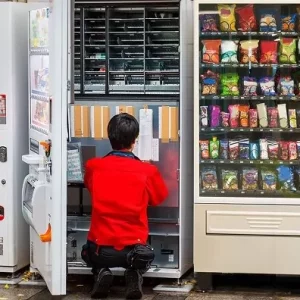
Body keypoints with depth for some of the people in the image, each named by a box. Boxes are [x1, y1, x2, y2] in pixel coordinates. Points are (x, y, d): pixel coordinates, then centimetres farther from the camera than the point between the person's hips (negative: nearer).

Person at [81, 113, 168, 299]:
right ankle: (134, 275, 2)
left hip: (100, 249, 1)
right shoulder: (148, 171, -6)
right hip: (133, 249, -1)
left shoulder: (93, 167, -2)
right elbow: (159, 198, 13)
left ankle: (101, 272, 4)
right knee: (145, 255, 34)